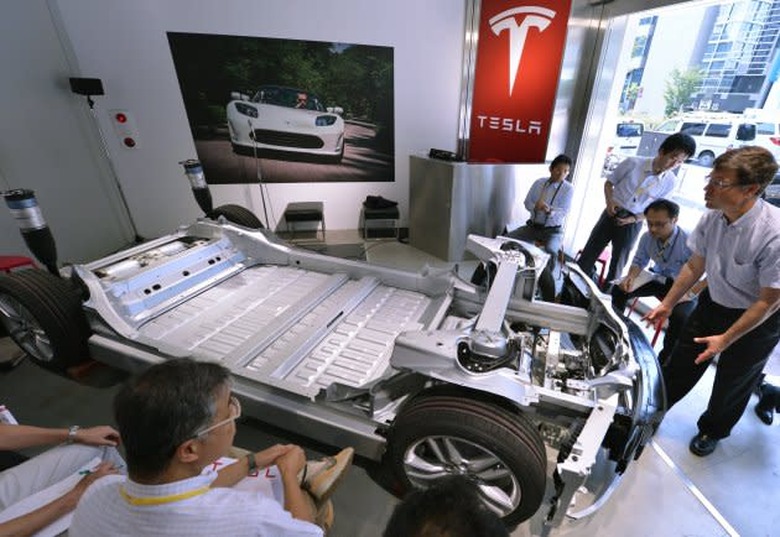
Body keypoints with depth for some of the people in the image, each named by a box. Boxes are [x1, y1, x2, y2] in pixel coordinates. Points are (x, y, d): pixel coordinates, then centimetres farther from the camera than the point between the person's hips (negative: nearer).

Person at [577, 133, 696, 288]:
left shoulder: (669, 182, -6)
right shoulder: (633, 162, -12)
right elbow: (609, 182, 1)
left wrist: (633, 219, -14)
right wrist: (609, 201, -16)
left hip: (632, 224, 1)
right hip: (612, 215, -1)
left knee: (617, 265, 8)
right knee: (588, 254, 3)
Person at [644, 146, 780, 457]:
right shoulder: (712, 218, -17)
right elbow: (695, 266, -1)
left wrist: (727, 339, -17)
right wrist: (667, 305, 3)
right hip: (713, 303, 4)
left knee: (732, 383, 17)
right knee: (681, 364, 14)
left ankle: (712, 430, 44)